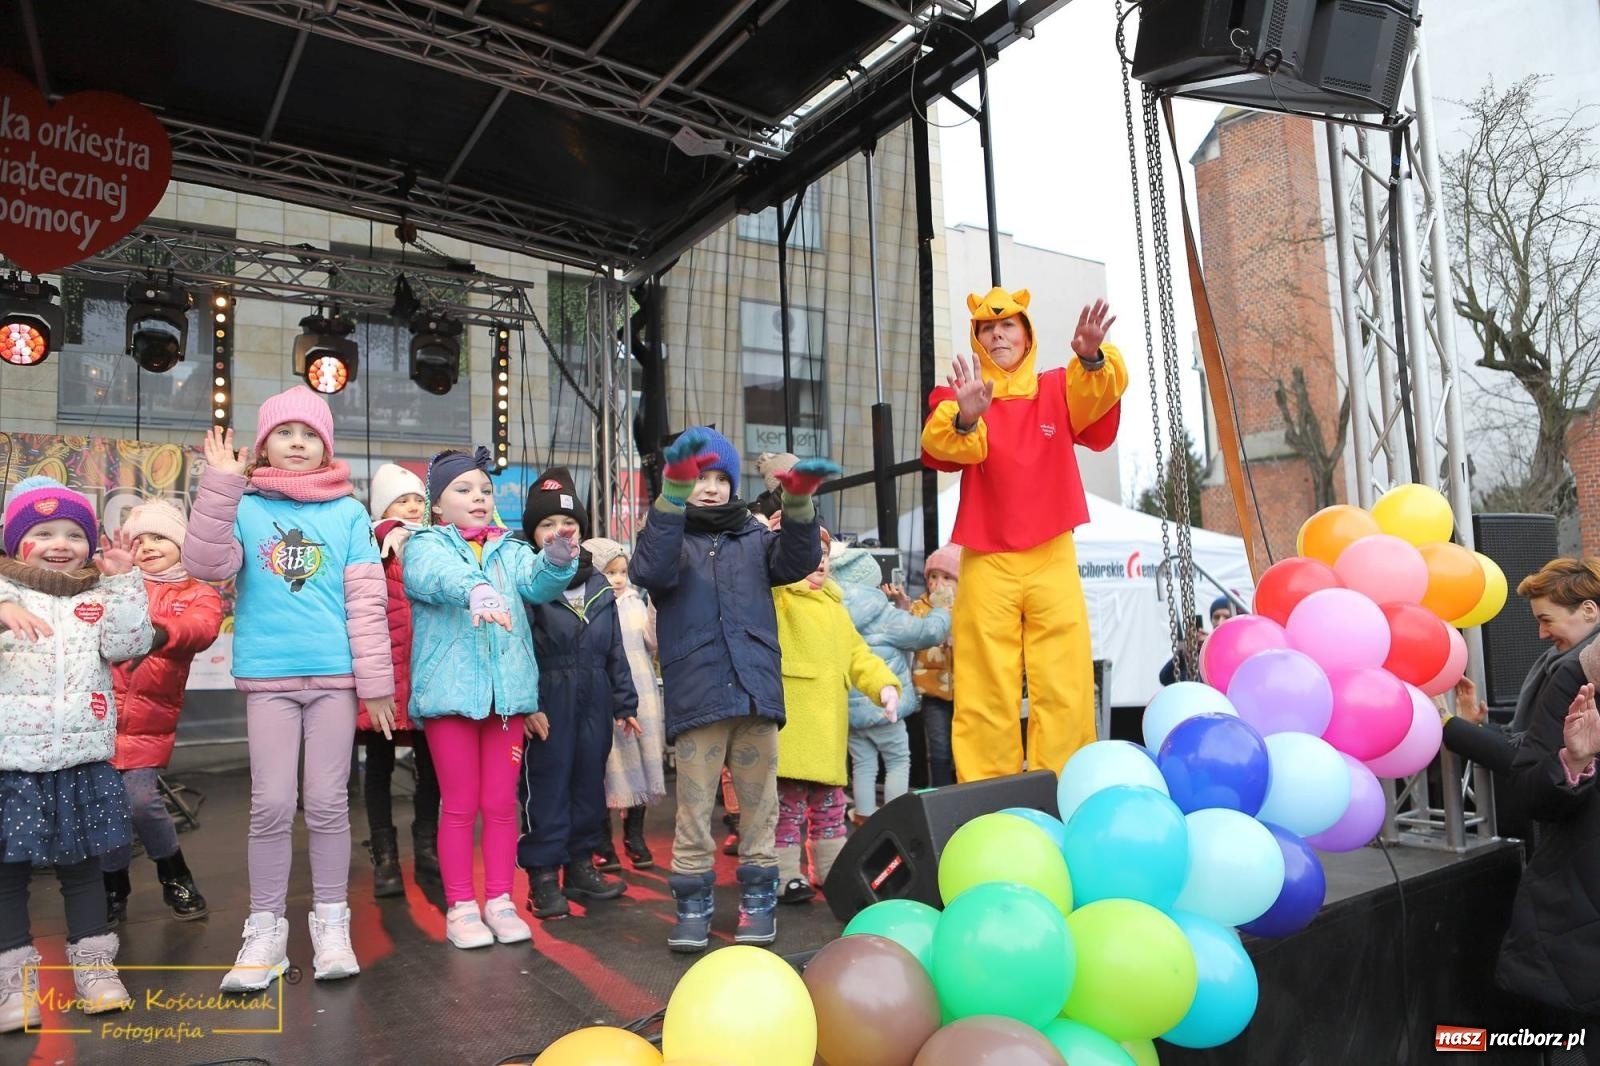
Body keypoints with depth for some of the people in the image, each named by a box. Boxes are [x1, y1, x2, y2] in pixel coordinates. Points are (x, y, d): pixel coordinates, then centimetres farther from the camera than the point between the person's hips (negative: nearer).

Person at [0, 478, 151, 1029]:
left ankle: (94, 967, 22)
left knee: (83, 866, 12)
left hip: (82, 760, 2)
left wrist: (122, 579, -12)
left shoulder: (97, 597, 7)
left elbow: (129, 644, -7)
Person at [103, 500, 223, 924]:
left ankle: (175, 878, 17)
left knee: (141, 800, -8)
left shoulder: (199, 595, 3)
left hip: (149, 719, -2)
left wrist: (162, 632, -40)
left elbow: (202, 629, -19)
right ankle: (113, 890, 27)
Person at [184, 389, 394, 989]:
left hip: (334, 676, 0)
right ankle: (265, 929, 17)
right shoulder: (245, 508, 6)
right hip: (268, 676, 0)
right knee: (271, 805, 2)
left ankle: (331, 922, 18)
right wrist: (219, 485, -16)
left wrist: (375, 680, -3)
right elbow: (206, 565, -11)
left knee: (327, 802, 6)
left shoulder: (348, 513, 4)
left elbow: (366, 601, 1)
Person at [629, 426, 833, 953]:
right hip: (695, 696, -2)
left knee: (759, 805, 8)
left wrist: (799, 503, -20)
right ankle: (692, 905, 14)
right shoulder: (670, 535, 8)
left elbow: (796, 561, -2)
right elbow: (651, 570, -15)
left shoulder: (754, 535, 16)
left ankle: (758, 900, 20)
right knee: (693, 809, 1)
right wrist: (673, 493, -25)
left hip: (756, 691, 2)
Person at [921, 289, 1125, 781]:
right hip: (987, 563, -1)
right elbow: (942, 446, -14)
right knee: (986, 694, -2)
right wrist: (965, 419, -38)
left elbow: (1095, 398, -11)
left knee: (1064, 688, 0)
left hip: (1052, 558, 2)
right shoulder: (959, 398, 7)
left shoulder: (1057, 390, 11)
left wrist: (1092, 359, -34)